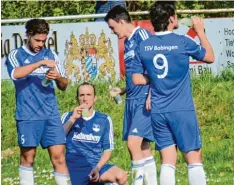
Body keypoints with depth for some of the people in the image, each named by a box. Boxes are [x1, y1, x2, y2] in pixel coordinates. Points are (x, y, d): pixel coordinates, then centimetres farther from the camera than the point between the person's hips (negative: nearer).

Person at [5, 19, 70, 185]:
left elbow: (64, 86, 11)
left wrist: (58, 78, -11)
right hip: (27, 116, -2)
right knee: (28, 157, 2)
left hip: (51, 115, 2)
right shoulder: (16, 55, 2)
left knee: (58, 156, -4)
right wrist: (41, 63, -25)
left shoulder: (50, 55, 11)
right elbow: (15, 74, -21)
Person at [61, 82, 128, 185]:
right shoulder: (68, 117, 12)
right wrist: (73, 119, -9)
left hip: (96, 166, 1)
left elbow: (108, 149, 9)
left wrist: (97, 168, -8)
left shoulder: (104, 120, 12)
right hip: (73, 168, -1)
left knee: (121, 176, -28)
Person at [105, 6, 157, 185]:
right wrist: (122, 90, 17)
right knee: (143, 147, 9)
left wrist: (151, 94, -21)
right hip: (132, 100, 9)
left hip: (145, 100, -9)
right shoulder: (127, 43, 18)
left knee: (134, 142, -15)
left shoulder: (142, 35, -8)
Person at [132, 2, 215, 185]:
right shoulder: (183, 42, -9)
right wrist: (200, 31, 16)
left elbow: (137, 79, 7)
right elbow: (210, 57, 7)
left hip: (158, 112, 4)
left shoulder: (143, 47, 2)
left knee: (168, 162, 6)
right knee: (194, 160, 1)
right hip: (182, 110, -4)